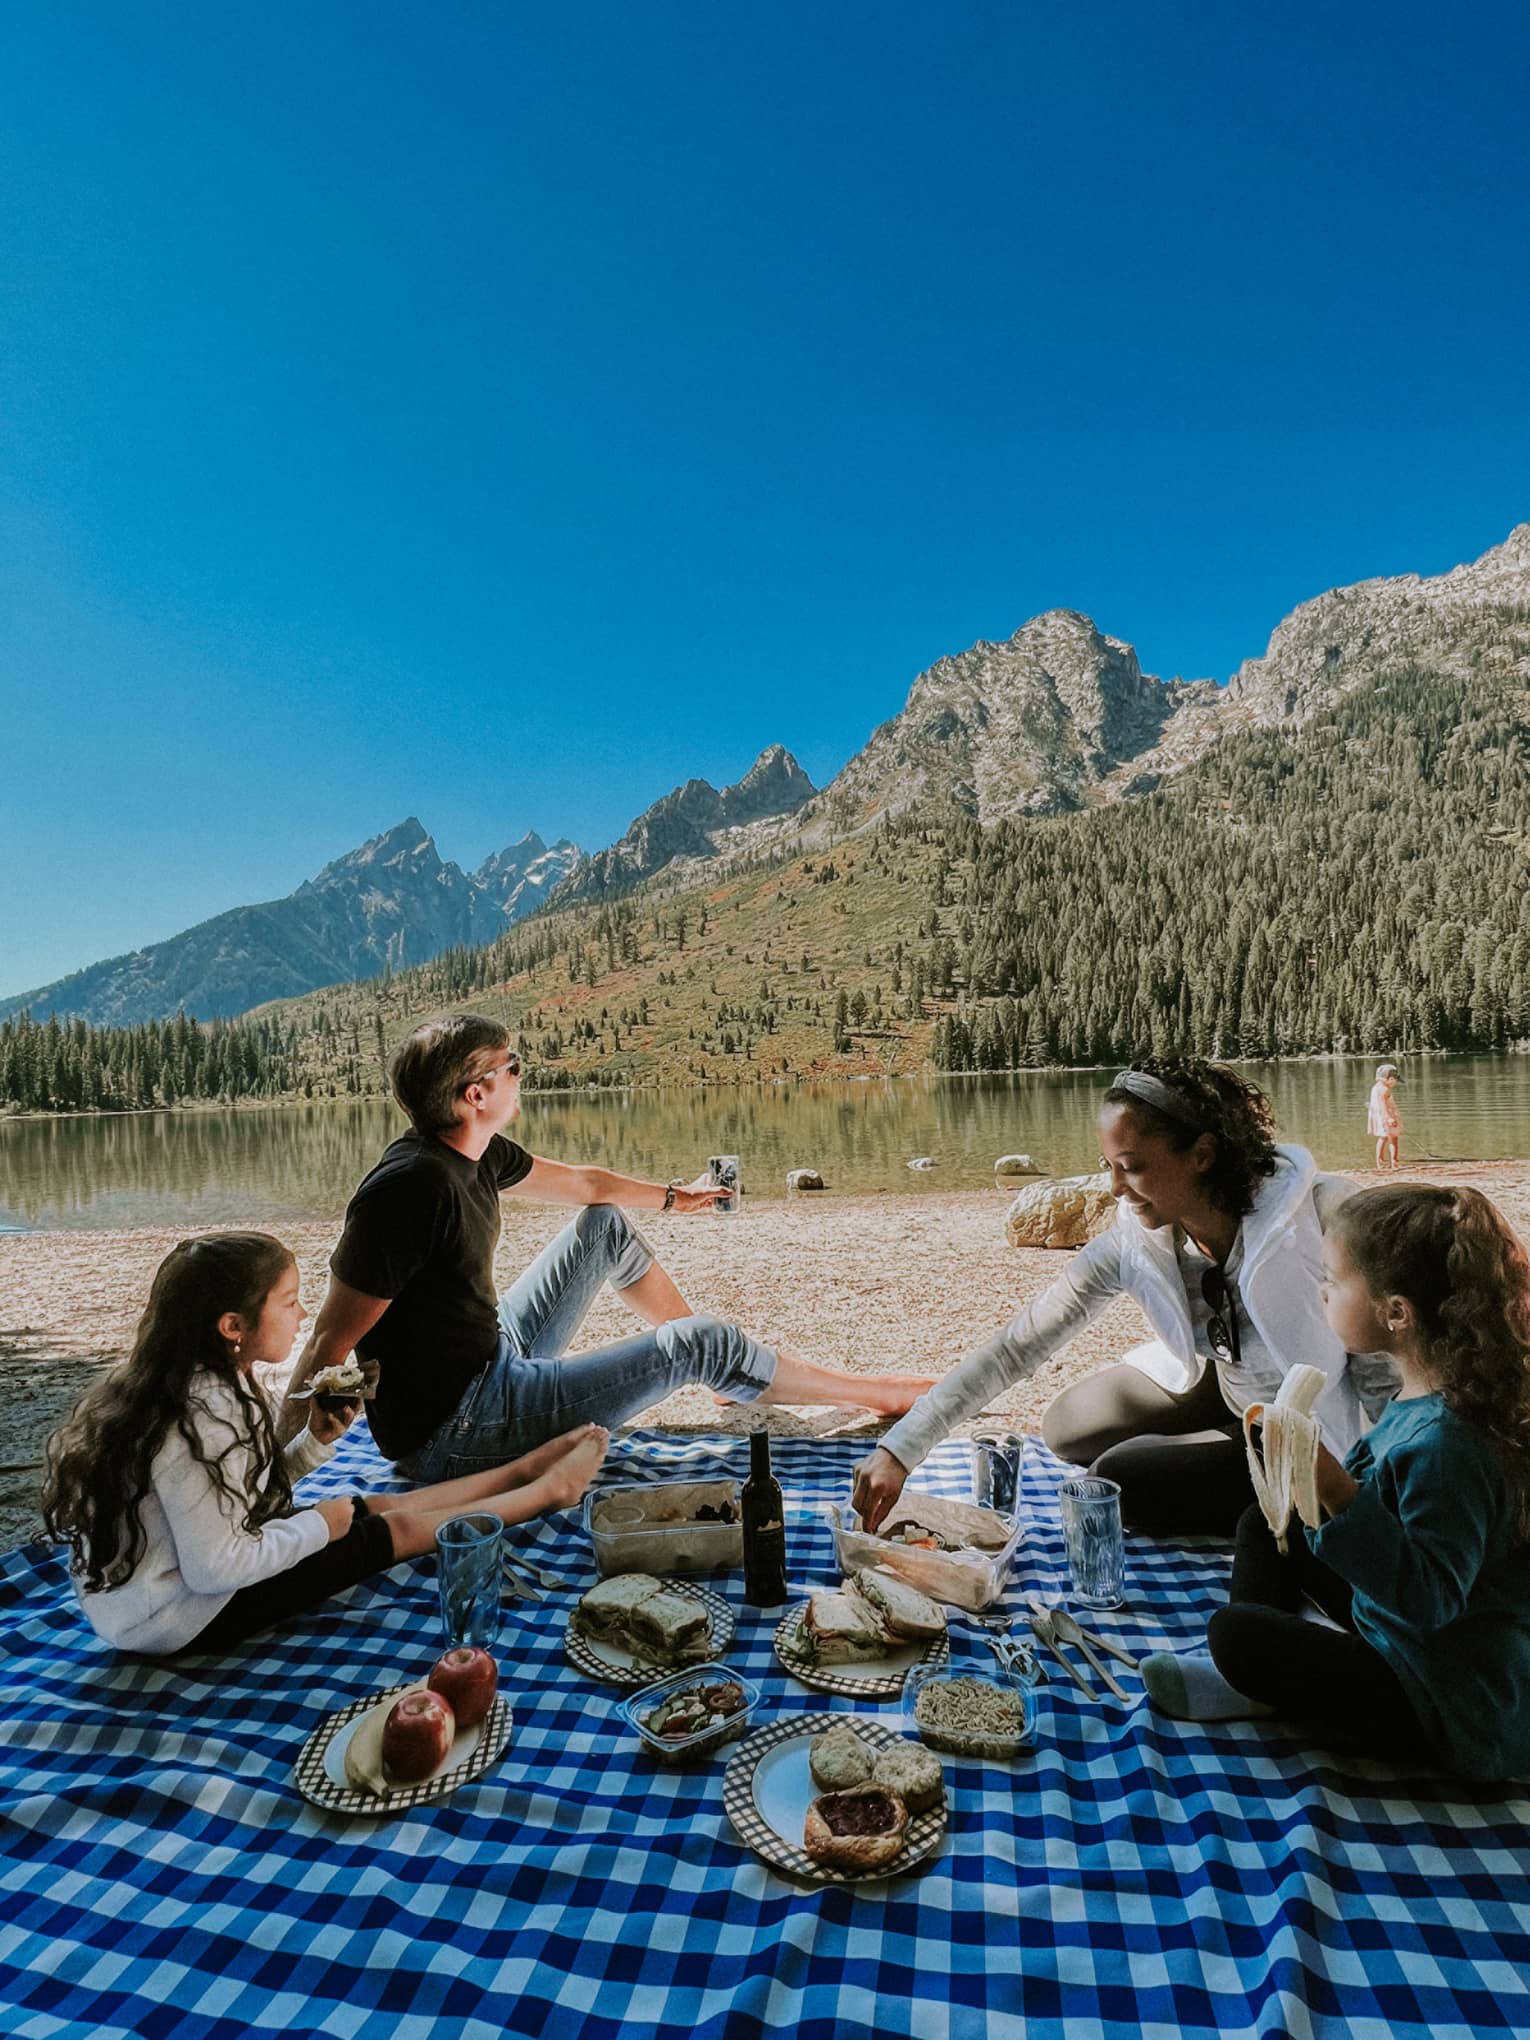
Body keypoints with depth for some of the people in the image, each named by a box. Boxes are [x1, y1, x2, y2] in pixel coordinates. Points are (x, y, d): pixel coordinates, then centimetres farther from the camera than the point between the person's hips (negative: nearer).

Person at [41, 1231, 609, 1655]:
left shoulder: (205, 1384, -1)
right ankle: (548, 1490, 17)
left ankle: (524, 1470, 28)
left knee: (382, 1505, 12)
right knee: (397, 1528, 0)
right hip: (186, 1619, -8)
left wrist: (317, 1440, -4)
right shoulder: (200, 1420, -31)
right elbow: (215, 1570, -29)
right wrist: (319, 1526, -15)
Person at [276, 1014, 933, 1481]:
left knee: (606, 1226, 16)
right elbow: (330, 1344, -26)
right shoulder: (411, 1186, -28)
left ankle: (723, 1373, 29)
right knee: (696, 1344, -10)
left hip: (495, 1359, 10)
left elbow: (584, 1184, 16)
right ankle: (874, 1393, 10)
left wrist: (672, 1197, 30)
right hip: (455, 1433, -10)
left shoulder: (475, 1153, -1)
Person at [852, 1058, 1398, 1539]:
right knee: (1067, 1429, 5)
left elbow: (1385, 1374, -20)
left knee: (1118, 1479, -16)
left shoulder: (1324, 1215, -33)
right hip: (1224, 1383, 5)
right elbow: (1014, 1346, -21)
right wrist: (899, 1449, -26)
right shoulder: (1132, 1245, -20)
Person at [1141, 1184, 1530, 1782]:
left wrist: (1340, 1496, -45)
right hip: (1401, 1638, 10)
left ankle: (1252, 1689, 13)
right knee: (1264, 1525, 15)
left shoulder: (1445, 1442, -34)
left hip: (1450, 1715, -10)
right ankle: (1245, 1681, 8)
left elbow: (1429, 1597, -36)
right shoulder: (1424, 1398, -5)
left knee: (1237, 1633, -21)